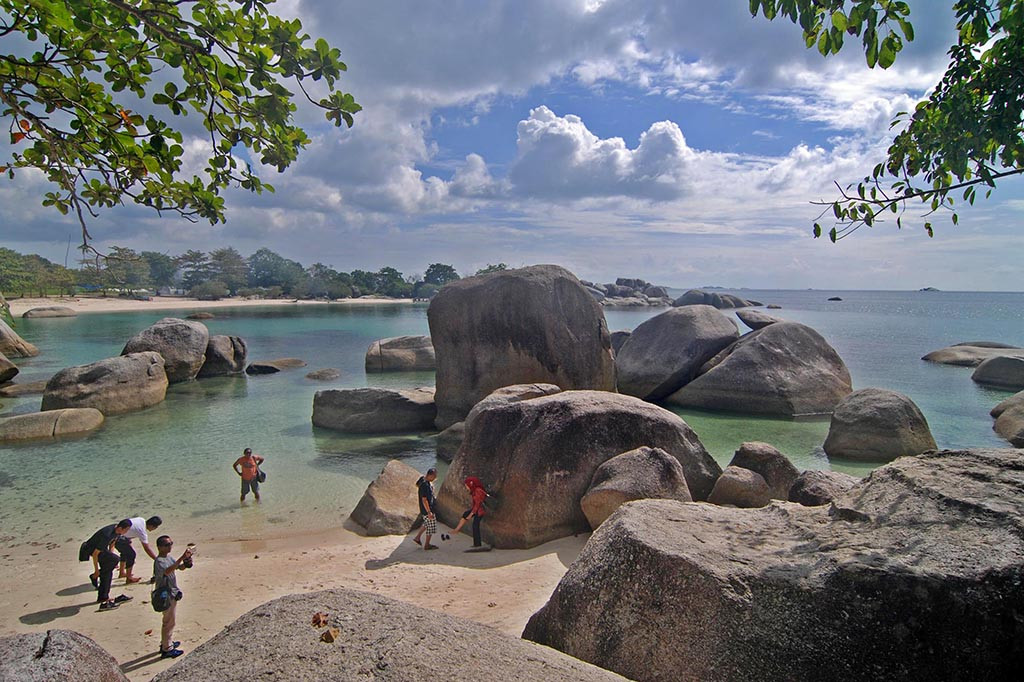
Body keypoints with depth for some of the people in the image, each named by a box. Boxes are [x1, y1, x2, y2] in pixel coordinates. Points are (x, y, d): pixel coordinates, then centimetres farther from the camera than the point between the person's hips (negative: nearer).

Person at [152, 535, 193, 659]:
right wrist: (182, 558, -51)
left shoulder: (169, 557, 5)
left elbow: (180, 567, 11)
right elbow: (168, 571, -42)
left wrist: (186, 563, -12)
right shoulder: (159, 561, -23)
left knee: (169, 621, 22)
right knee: (169, 622, 2)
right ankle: (167, 649, 13)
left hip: (172, 594, 9)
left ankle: (166, 643, 37)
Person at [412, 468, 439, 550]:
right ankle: (427, 545, 17)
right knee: (431, 526, 4)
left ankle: (417, 537, 35)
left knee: (427, 524, 26)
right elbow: (424, 500, -28)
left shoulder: (423, 479, 0)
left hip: (430, 507, 10)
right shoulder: (424, 485, -29)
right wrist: (429, 512, -25)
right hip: (427, 509, -10)